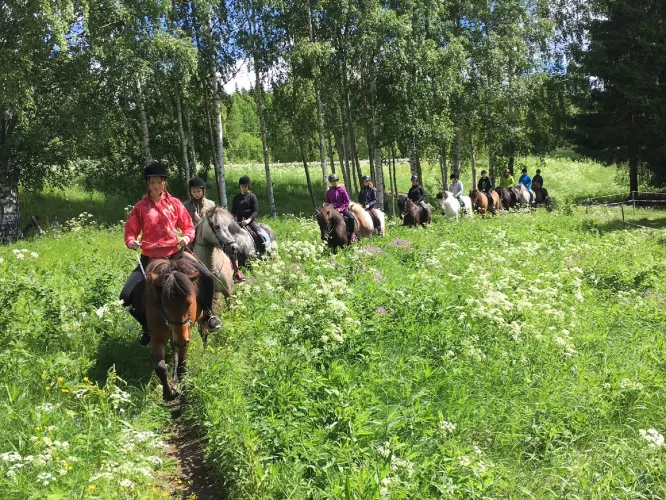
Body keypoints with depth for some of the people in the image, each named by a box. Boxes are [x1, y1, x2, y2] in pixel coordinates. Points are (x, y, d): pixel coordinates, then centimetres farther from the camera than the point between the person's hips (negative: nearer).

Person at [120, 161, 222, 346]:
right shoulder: (140, 207, 1)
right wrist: (131, 242, -19)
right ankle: (147, 325, 17)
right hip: (149, 258, 0)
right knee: (127, 296, -11)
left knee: (207, 277, -17)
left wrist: (186, 237, -14)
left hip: (174, 254, 0)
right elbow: (130, 231, 2)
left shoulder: (174, 203, 3)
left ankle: (207, 313, 11)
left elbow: (189, 226, 7)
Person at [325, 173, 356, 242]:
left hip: (342, 209, -2)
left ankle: (351, 234, -11)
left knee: (351, 217, -27)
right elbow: (327, 203, 17)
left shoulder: (342, 190, 0)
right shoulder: (328, 192, 9)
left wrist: (341, 208, -14)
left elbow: (347, 201, -2)